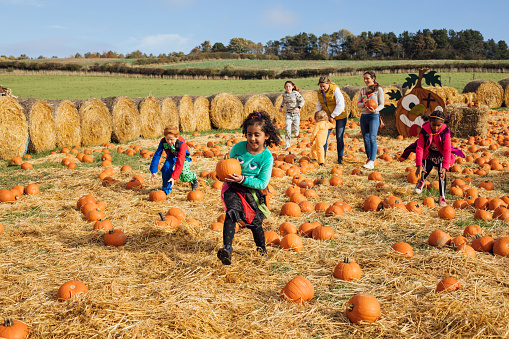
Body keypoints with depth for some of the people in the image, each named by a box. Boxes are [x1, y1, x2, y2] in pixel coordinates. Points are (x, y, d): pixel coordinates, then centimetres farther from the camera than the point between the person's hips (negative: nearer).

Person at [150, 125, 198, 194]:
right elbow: (157, 155, -26)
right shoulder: (163, 142, -28)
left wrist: (174, 177, -49)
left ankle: (193, 178, 11)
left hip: (184, 156, -3)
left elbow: (180, 161, -43)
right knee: (167, 166, -28)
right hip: (172, 156, 3)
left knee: (183, 174, -27)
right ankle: (166, 189, -11)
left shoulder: (181, 143, -38)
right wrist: (153, 172, -35)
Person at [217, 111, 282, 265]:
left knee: (255, 222, 10)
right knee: (232, 212, -26)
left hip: (252, 190, 0)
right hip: (233, 188, 0)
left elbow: (262, 183, -15)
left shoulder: (267, 157, -16)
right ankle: (227, 248, -30)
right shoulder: (238, 148, -11)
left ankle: (262, 251, 36)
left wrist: (243, 179, -27)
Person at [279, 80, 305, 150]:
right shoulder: (284, 94, 1)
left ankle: (296, 132, 44)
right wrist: (281, 106, 14)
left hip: (296, 113, -2)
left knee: (295, 129, 3)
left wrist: (298, 107, -23)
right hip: (288, 113, 2)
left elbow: (302, 101, -9)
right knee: (287, 128, -13)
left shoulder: (296, 93, -12)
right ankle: (288, 144, -5)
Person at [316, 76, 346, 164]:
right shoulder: (319, 92, 1)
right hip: (327, 117, 4)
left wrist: (333, 115, -22)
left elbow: (340, 104, -23)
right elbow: (319, 105, 12)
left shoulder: (335, 89, -17)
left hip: (340, 117, -4)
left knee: (339, 137, 1)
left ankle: (340, 157, 12)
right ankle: (323, 156, 2)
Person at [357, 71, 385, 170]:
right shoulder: (362, 90, 15)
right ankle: (369, 159, 18)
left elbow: (381, 104, -3)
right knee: (366, 139, 6)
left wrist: (375, 110, -22)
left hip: (374, 116, -5)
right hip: (363, 116, 5)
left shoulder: (378, 89, 0)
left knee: (372, 138, -14)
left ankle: (372, 162, -19)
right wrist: (364, 104, -10)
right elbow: (358, 104, 13)